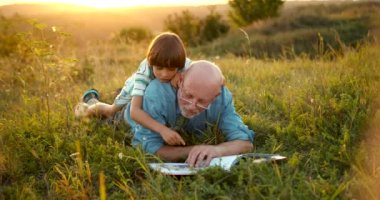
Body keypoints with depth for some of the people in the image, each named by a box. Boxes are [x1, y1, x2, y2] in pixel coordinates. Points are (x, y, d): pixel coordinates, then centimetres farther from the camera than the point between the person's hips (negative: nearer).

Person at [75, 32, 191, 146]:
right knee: (112, 113, 21)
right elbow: (134, 111, -56)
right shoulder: (145, 71, -48)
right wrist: (162, 129, -71)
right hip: (136, 87, -3)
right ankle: (91, 100, 51)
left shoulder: (185, 65, -42)